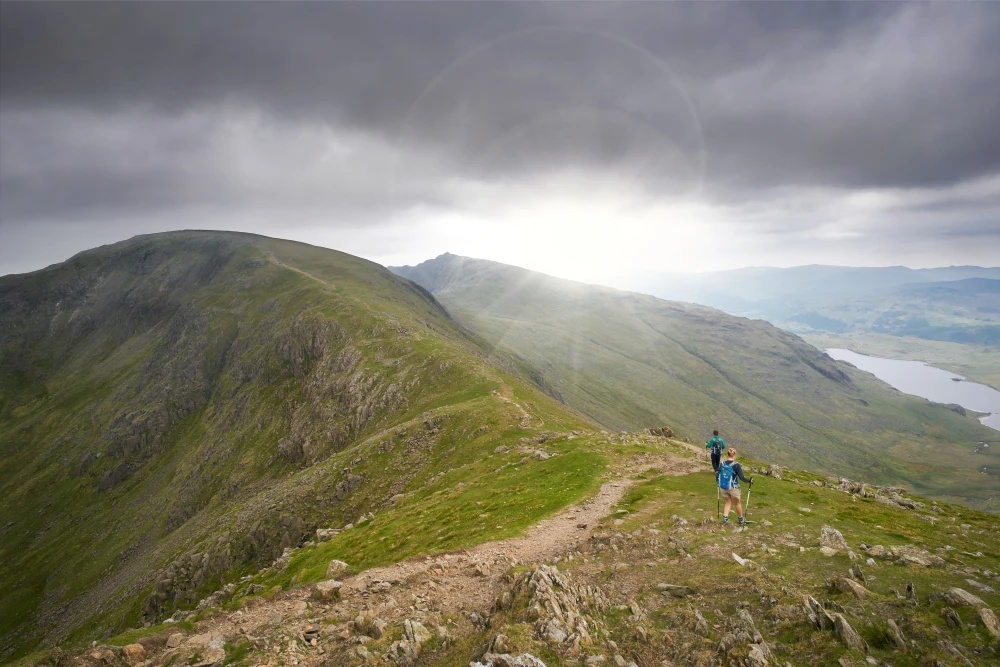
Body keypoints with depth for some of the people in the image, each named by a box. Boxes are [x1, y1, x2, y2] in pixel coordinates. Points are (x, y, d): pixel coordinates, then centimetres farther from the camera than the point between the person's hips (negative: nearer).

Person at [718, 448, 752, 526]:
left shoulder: (722, 464, -4)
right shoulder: (736, 465, -16)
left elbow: (717, 477, 0)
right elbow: (741, 478, -18)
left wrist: (716, 476, 22)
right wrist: (749, 481, -2)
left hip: (722, 487, 3)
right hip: (733, 488, -3)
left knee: (728, 502, 23)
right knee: (738, 502, 20)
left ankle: (725, 518, 11)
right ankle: (741, 520, 37)